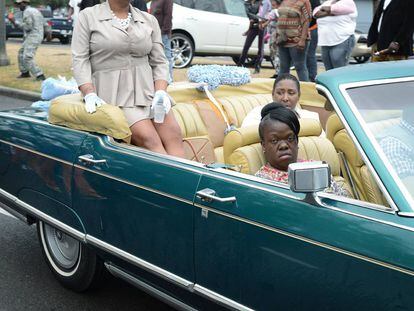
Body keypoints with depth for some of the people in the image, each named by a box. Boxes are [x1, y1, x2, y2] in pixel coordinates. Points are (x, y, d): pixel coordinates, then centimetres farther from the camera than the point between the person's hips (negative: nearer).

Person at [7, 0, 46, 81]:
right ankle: (25, 72, 30)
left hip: (32, 37, -10)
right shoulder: (35, 10, 18)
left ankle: (40, 76, -23)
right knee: (21, 53, 21)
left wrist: (15, 23, -11)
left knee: (27, 57, -16)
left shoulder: (27, 11, -11)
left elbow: (27, 27, -18)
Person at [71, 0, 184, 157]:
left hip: (148, 87, 4)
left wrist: (160, 92, -6)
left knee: (173, 134, -20)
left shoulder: (149, 20, 14)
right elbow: (80, 59, 0)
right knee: (148, 138, -24)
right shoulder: (88, 16, 7)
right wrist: (90, 94, -14)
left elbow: (159, 62, 12)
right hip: (113, 91, -3)